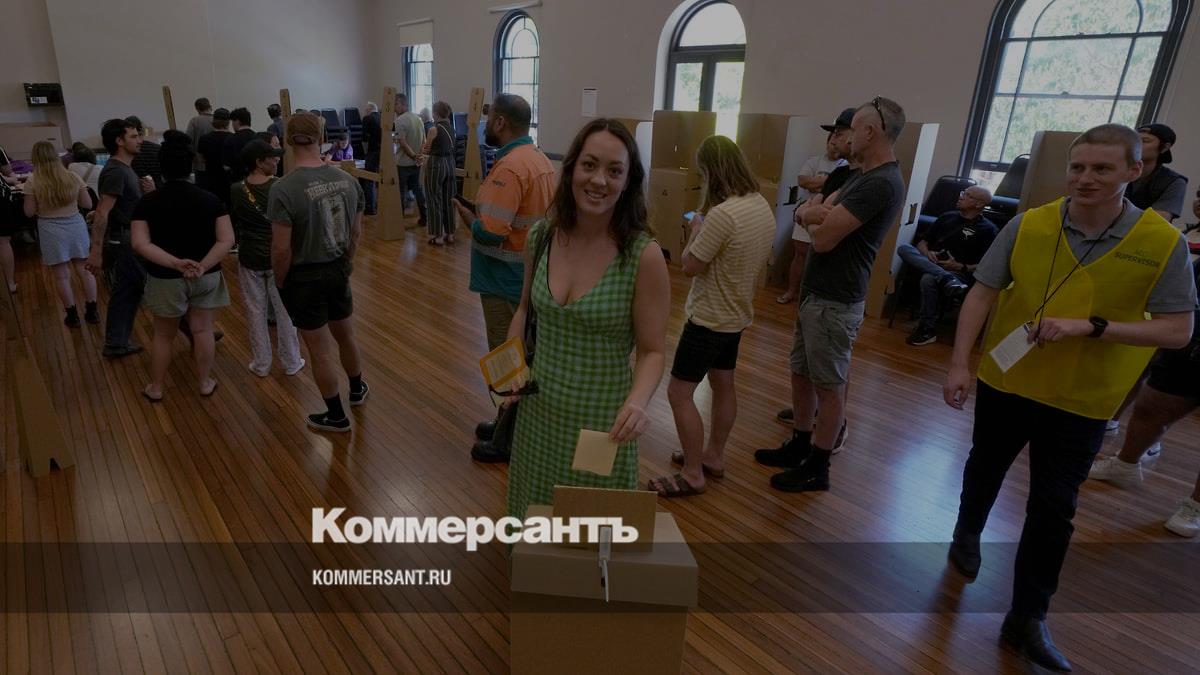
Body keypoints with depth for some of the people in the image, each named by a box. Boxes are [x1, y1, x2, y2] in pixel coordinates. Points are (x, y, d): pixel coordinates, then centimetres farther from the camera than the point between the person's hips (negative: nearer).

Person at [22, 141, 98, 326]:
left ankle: (72, 316, 13)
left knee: (62, 276, 6)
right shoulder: (73, 178, -2)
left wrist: (43, 205, 14)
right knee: (85, 270, 10)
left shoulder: (32, 183, -7)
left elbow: (29, 212, -3)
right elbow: (87, 204, 4)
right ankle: (92, 311, 14)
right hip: (76, 226, 2)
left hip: (51, 230, -2)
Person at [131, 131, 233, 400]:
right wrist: (203, 266, -19)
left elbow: (140, 243, -17)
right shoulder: (210, 200, -7)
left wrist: (175, 263, -22)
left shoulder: (148, 202, -8)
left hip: (166, 279, 0)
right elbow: (226, 240, -15)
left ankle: (155, 388, 29)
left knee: (163, 335, 15)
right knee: (202, 330, 13)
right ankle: (205, 383, 25)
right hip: (206, 278, 0)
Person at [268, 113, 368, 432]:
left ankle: (336, 416, 25)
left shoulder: (284, 188, -21)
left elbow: (282, 249, -19)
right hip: (338, 272, 5)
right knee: (346, 336, 26)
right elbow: (356, 233, 5)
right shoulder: (347, 180, -5)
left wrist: (280, 284, -2)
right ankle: (357, 389, 48)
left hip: (305, 278, -5)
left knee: (320, 352, 9)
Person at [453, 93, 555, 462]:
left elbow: (489, 234, -28)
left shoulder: (509, 168, -23)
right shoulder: (539, 159, 8)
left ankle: (509, 440, 16)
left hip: (507, 280, -10)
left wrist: (467, 215, -8)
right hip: (530, 275, 10)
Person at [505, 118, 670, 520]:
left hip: (601, 421, -4)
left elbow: (652, 351, -11)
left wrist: (637, 402, -29)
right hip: (536, 411, 4)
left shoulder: (644, 256, -17)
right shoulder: (540, 235, -5)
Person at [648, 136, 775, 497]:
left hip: (709, 318, -10)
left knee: (679, 392, -1)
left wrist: (696, 230, -3)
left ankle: (693, 475, 8)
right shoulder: (763, 206, 1)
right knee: (723, 386, 20)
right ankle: (713, 456, 35)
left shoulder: (722, 214, -28)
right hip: (736, 314, 10)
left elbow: (690, 266, -19)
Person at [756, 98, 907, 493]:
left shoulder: (880, 183, -20)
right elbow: (805, 212, 9)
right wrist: (812, 212, -14)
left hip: (834, 303, -10)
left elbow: (823, 238, -23)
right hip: (815, 294, 10)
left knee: (829, 386, 3)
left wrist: (815, 215, -2)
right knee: (801, 374, 18)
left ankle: (817, 468, 18)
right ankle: (799, 446, 34)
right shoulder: (861, 177, 13)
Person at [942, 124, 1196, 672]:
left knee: (1054, 507, 4)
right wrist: (959, 364, -14)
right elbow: (981, 295, -7)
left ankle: (1028, 617, 21)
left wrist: (1091, 326, -25)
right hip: (1005, 381, 1)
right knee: (986, 467, 22)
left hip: (1081, 401, -1)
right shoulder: (1026, 226, -11)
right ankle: (967, 535, 52)